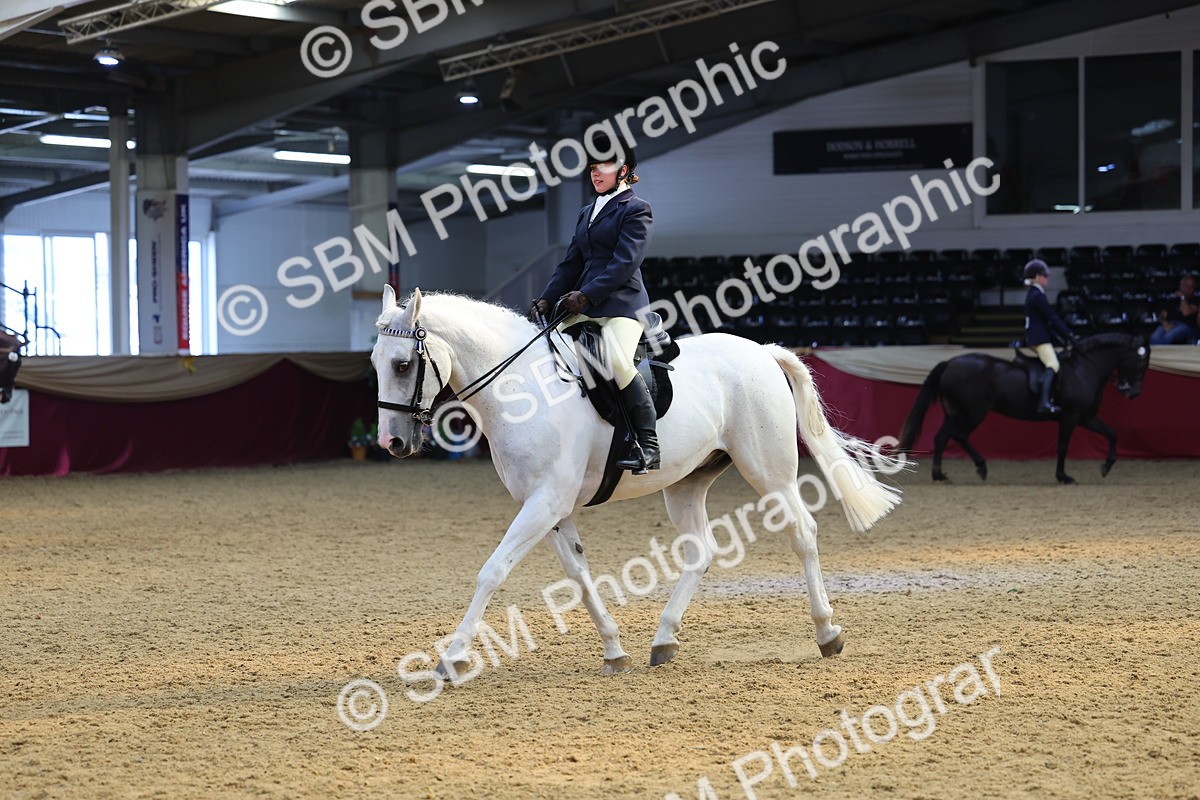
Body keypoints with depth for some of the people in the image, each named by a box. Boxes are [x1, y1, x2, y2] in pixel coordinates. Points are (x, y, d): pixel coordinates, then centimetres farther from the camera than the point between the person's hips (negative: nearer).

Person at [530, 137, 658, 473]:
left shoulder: (636, 209, -1)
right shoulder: (588, 212, 23)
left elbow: (625, 262, -12)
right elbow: (572, 263, 20)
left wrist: (586, 294, -21)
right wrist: (547, 299, 4)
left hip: (620, 305, -8)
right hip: (584, 307, 8)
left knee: (617, 362, -30)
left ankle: (648, 445, -22)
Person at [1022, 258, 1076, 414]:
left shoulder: (1033, 295, 18)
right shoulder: (1038, 296, -14)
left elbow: (1048, 319, 20)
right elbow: (1053, 318, -15)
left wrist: (1067, 335, 18)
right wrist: (1069, 335, -11)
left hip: (1035, 336, 11)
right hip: (1040, 338, -11)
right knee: (1053, 365, -25)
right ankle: (1044, 402, -42)